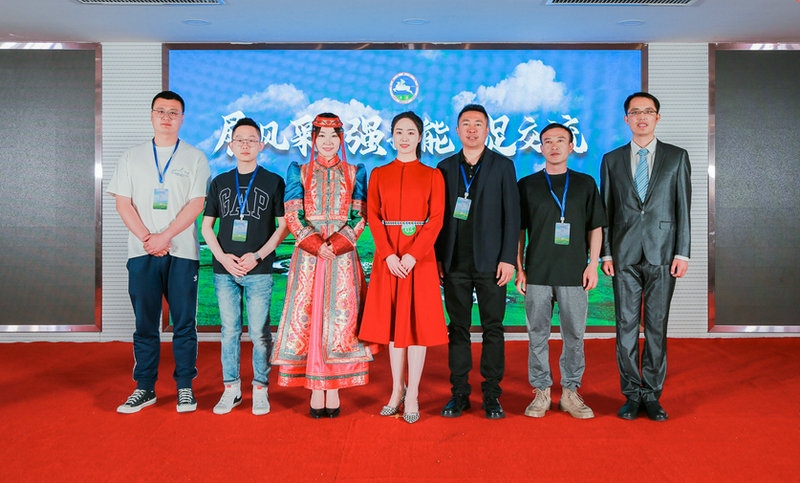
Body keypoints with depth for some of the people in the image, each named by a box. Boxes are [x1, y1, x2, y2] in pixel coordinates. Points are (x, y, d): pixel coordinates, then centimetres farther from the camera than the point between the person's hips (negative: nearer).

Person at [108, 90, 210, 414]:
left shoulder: (195, 158, 6)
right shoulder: (132, 157, 12)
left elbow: (196, 204, -3)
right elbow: (123, 203, 5)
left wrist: (164, 237, -12)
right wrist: (146, 238, -9)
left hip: (182, 252, -2)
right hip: (142, 252, 2)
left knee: (184, 324, 1)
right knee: (145, 324, 5)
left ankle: (185, 387, 11)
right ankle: (145, 388, 14)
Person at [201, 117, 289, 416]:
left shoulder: (273, 182, 3)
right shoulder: (220, 183, 12)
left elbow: (284, 225, 1)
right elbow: (206, 226, 12)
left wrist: (258, 255, -10)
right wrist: (222, 256, -4)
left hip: (258, 271, -3)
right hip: (224, 270, 3)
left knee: (259, 332, 0)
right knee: (229, 331, 8)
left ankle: (260, 389, 12)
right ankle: (231, 389, 18)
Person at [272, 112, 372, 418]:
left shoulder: (354, 173, 10)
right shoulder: (299, 172, 10)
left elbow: (359, 217, 3)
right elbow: (293, 216, 1)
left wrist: (337, 243, -13)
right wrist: (316, 244, -14)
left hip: (343, 256, 0)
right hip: (308, 255, 0)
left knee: (340, 318, -4)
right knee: (308, 318, -3)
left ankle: (334, 388, 5)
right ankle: (316, 390, 5)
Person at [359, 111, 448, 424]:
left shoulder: (432, 175, 4)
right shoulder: (379, 175, 10)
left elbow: (437, 219, -4)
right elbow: (373, 217, 2)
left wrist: (413, 255, -16)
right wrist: (389, 254, -13)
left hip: (419, 256, -2)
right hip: (387, 256, 2)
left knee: (417, 321, -2)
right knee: (392, 320, 6)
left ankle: (412, 395, 5)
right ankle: (397, 389, 18)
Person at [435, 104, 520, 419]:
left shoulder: (503, 166, 4)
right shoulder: (446, 167, 10)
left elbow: (512, 215, 0)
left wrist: (508, 258, -8)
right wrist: (437, 258, 3)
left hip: (490, 262, -2)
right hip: (455, 263, 2)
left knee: (493, 328, 3)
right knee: (458, 328, 6)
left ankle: (491, 394, 12)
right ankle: (459, 393, 15)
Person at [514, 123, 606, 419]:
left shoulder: (585, 184, 9)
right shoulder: (527, 185, 7)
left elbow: (596, 228, 10)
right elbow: (518, 230, 8)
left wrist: (593, 264, 0)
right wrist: (519, 268, 1)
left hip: (574, 273, 0)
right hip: (537, 273, 0)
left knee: (574, 335, 4)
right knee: (537, 334, 3)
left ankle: (570, 392, 16)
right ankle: (541, 392, 14)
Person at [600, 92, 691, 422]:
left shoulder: (677, 157, 6)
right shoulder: (612, 160, 9)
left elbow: (683, 207, 3)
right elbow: (605, 209, 8)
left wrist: (682, 253, -4)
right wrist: (605, 253, 1)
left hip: (662, 255, -1)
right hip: (624, 256, 1)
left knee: (657, 326, 3)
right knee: (626, 326, 3)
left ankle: (652, 395, 13)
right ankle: (632, 394, 14)